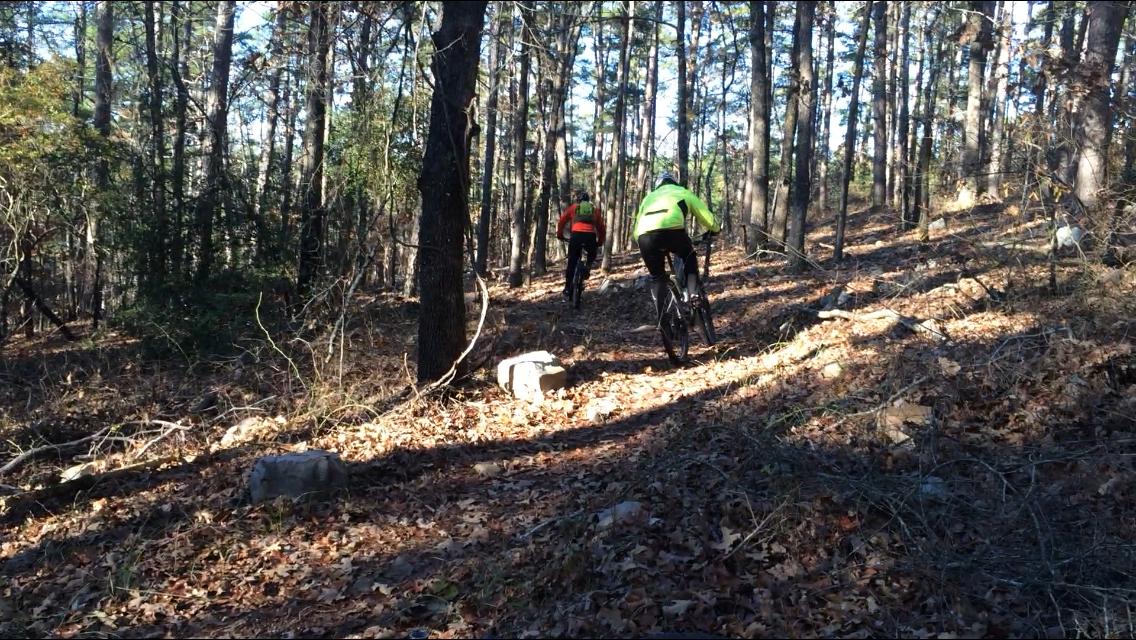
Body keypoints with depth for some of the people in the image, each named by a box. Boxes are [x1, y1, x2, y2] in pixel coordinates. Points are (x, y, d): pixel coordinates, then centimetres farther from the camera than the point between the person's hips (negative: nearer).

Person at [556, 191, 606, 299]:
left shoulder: (573, 207, 21)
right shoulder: (595, 209, 25)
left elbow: (562, 221, 17)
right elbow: (601, 227, 23)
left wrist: (559, 235, 30)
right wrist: (600, 241, 33)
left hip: (576, 235, -1)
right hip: (591, 237, 1)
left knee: (572, 262, 9)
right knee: (591, 256, 31)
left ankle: (568, 289, 6)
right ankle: (587, 267, 6)